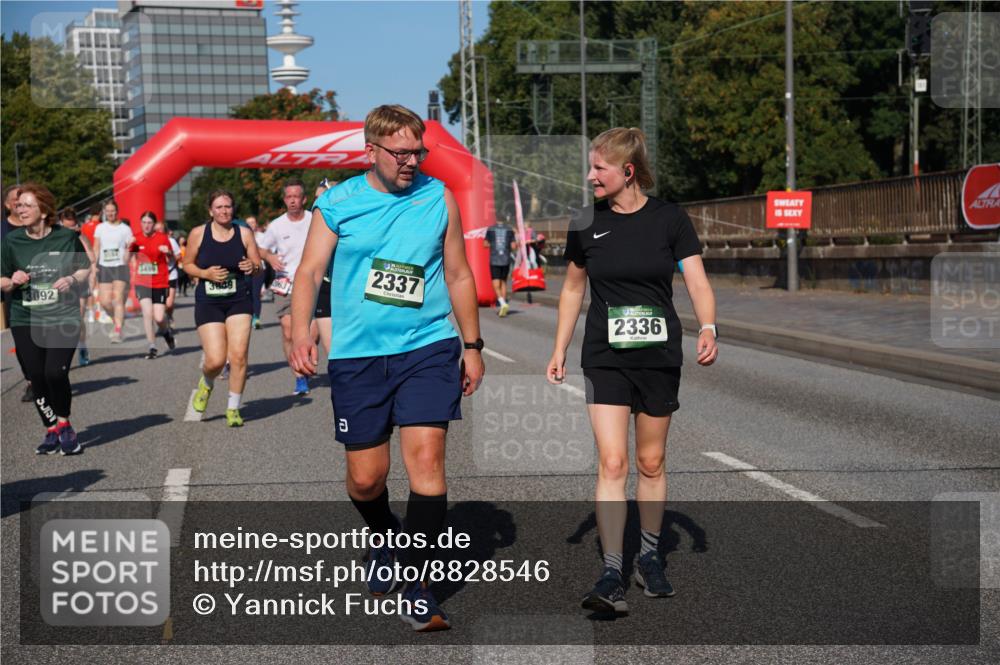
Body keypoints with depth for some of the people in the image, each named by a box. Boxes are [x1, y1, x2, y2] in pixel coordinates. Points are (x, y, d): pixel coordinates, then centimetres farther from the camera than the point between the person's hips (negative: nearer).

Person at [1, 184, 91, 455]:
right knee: (37, 378, 2)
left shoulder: (66, 237, -3)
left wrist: (72, 279, -10)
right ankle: (52, 431, 20)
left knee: (56, 373, -15)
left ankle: (63, 424, 9)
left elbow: (85, 268, 10)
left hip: (63, 317, -2)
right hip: (25, 320, 3)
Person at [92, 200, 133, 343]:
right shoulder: (100, 228, 11)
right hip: (104, 267, 3)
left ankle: (118, 332, -14)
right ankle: (119, 322, 26)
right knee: (105, 301, 0)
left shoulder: (125, 228, 3)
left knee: (118, 299, -13)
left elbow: (130, 248, 4)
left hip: (120, 267, -3)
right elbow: (96, 248, 11)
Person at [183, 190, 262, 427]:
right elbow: (187, 264, 9)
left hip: (239, 301, 1)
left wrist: (252, 267, -16)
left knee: (238, 357, -8)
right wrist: (206, 273, -10)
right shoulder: (198, 234, 0)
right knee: (215, 360, -8)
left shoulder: (244, 233, 2)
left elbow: (258, 266, 8)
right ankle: (206, 383, 30)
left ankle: (233, 409, 10)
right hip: (208, 302, -1)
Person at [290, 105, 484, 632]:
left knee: (425, 455, -13)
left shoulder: (439, 198, 6)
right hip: (356, 355, 0)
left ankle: (415, 583, 0)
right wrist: (301, 332, -19)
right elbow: (310, 271, -3)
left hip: (428, 348, 0)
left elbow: (458, 276, 12)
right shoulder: (337, 203, 2)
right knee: (365, 479, 5)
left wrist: (472, 346, 13)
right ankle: (385, 538, 39)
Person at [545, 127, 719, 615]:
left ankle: (649, 557, 29)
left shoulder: (669, 219, -3)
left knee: (651, 463, 10)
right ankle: (611, 575, -8)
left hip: (659, 357, 0)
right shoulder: (586, 224, 1)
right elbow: (573, 289, 13)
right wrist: (559, 352, 12)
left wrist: (707, 329, -22)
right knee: (612, 464, -10)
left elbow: (698, 284, -4)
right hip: (605, 359, 0)